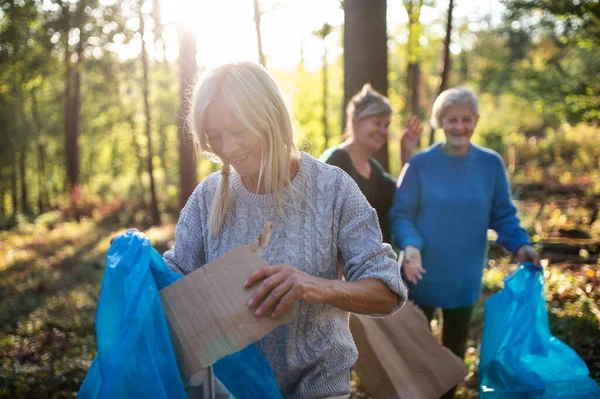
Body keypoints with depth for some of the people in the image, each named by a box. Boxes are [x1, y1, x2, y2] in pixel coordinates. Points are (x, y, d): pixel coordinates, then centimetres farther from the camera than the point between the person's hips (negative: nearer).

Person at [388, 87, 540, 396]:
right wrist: (410, 245, -28)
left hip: (465, 275, 2)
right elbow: (401, 213, -9)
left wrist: (520, 244, -17)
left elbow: (503, 214, 1)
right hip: (423, 274, -2)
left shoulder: (491, 164, -4)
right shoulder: (420, 164, -9)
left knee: (454, 346, 17)